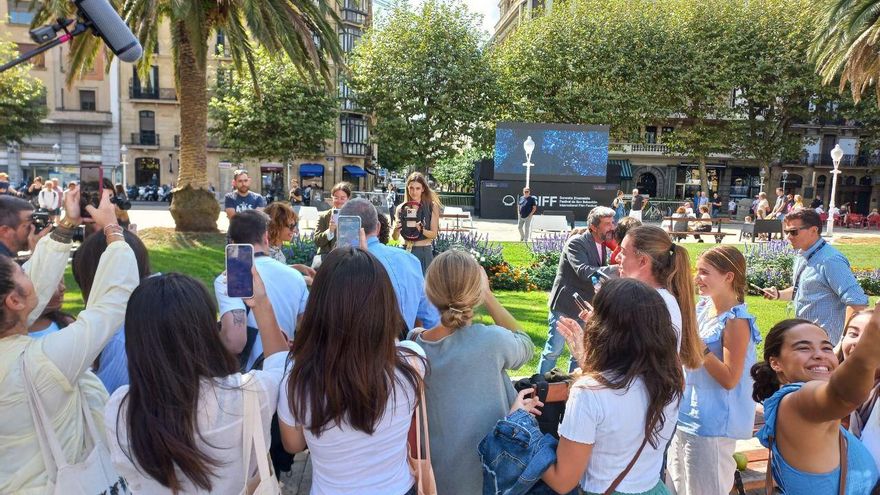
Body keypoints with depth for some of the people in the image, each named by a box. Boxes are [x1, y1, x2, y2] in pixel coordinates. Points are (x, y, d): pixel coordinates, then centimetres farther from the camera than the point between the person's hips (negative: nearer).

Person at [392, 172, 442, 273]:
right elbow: (395, 238, 2)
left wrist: (421, 230, -22)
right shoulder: (401, 208, 3)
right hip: (406, 252, 2)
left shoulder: (432, 206, -3)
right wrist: (396, 229, -19)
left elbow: (434, 234, -4)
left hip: (425, 253, -2)